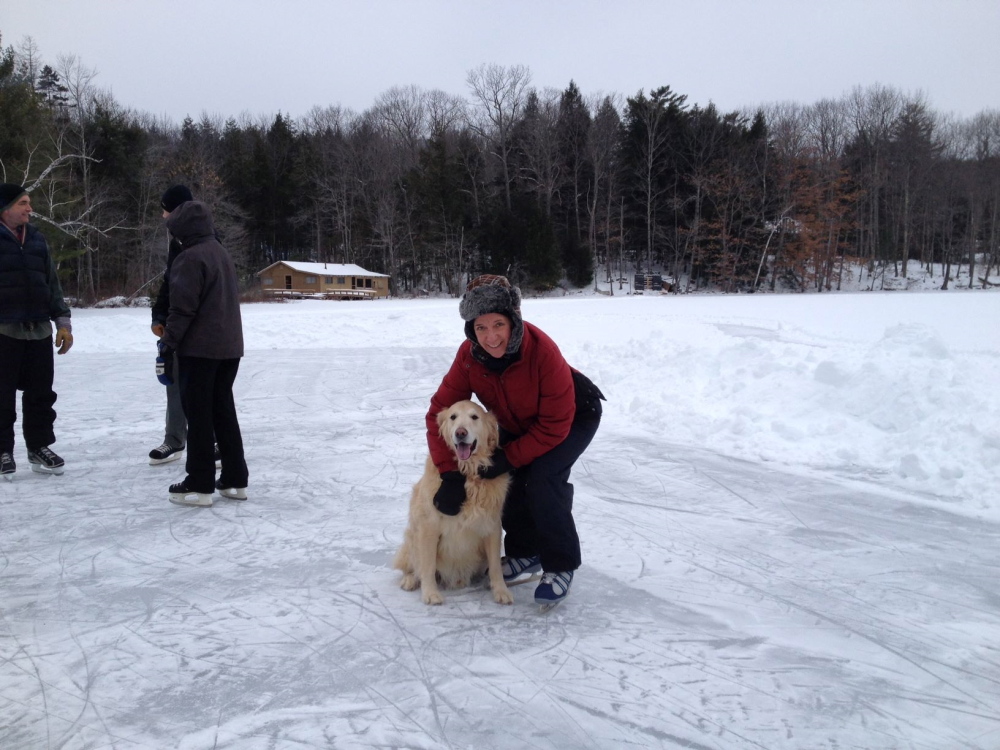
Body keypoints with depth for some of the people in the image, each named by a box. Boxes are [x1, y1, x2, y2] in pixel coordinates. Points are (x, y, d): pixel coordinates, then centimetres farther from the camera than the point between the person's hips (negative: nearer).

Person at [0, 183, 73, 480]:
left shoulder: (37, 240, 13)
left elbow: (52, 284, 16)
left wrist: (62, 321, 10)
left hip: (39, 330, 5)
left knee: (41, 392, 9)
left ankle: (39, 447, 20)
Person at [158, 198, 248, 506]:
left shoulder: (190, 258, -13)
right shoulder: (221, 253, 15)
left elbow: (182, 308, -17)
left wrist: (168, 343, -10)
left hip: (199, 348, -8)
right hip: (229, 347, 8)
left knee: (199, 415, -2)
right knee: (224, 411, 13)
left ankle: (199, 484, 3)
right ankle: (235, 479, 15)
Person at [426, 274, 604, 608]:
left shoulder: (542, 351, -38)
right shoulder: (469, 355, -25)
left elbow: (555, 426, -31)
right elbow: (440, 410, -22)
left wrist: (507, 457, -28)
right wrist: (450, 474, -29)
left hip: (574, 417, -5)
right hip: (519, 422, 6)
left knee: (542, 479, -24)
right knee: (505, 478, -8)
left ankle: (561, 567, -6)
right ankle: (525, 555, 16)